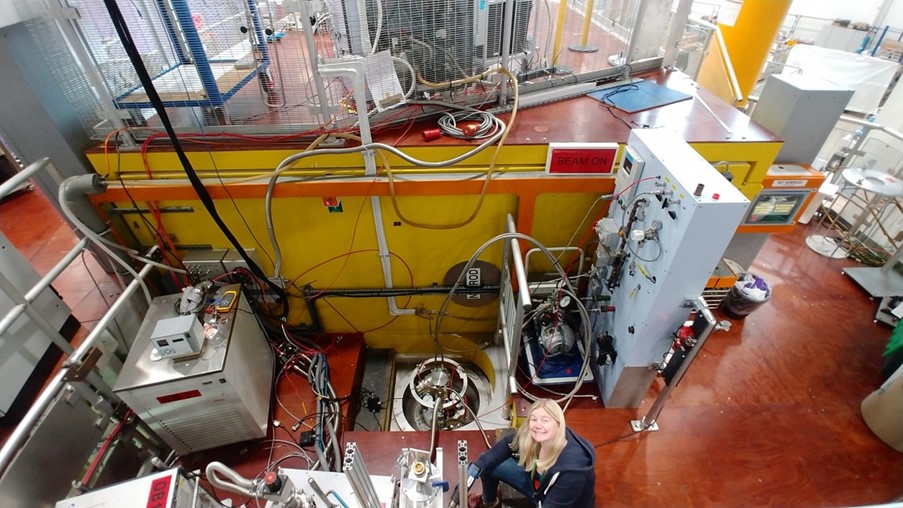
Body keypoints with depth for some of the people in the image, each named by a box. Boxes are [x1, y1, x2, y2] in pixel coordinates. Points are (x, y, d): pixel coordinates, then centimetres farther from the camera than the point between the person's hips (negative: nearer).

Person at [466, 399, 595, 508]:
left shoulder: (572, 469, -37)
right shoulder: (530, 436, -23)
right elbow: (507, 444, -4)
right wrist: (478, 466, -16)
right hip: (535, 483, 5)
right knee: (488, 464, -1)